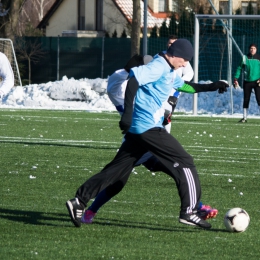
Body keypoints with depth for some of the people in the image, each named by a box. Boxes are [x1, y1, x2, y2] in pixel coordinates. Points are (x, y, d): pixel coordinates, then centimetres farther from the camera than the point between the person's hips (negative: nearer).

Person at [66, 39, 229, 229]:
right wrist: (128, 113, -29)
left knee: (118, 169, 9)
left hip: (136, 129, 10)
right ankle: (189, 212, -5)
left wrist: (210, 87, 29)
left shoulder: (169, 71, 19)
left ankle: (79, 201, 6)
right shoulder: (158, 67, -12)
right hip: (149, 127, -10)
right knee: (184, 163, -5)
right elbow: (133, 80, -23)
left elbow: (184, 86, 36)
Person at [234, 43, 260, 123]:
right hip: (247, 82, 2)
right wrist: (236, 78, 2)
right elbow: (239, 68, 9)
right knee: (246, 100, 7)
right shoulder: (245, 58, 3)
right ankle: (244, 118, 14)